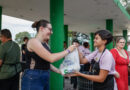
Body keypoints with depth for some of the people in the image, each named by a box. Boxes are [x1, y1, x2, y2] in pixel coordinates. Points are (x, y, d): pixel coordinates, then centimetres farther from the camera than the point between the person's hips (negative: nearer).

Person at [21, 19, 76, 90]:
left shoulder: (45, 44, 11)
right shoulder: (33, 41, -14)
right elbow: (51, 58, -21)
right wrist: (68, 50, -11)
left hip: (45, 78, 8)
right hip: (33, 79, -8)